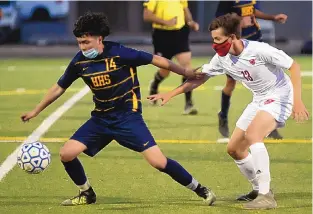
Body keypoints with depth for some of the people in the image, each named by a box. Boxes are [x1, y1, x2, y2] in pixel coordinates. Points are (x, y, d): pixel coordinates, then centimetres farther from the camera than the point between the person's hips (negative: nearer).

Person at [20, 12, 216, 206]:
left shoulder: (119, 53, -19)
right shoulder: (79, 61, -5)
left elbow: (156, 60, -12)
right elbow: (59, 88, 11)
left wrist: (187, 73, -8)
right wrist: (35, 111, 16)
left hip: (128, 117, -5)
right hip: (101, 119, 5)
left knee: (158, 162, -16)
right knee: (66, 154, -7)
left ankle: (200, 189, 3)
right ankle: (87, 194, 18)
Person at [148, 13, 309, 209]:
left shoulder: (259, 50, -26)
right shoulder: (222, 59, -6)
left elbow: (294, 66, -20)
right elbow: (199, 78, 6)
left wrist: (297, 100, -27)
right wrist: (170, 95, 2)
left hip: (279, 96, -8)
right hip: (259, 100, 8)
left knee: (252, 134, -31)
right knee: (234, 149, 9)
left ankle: (266, 196, -29)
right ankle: (259, 190, 28)